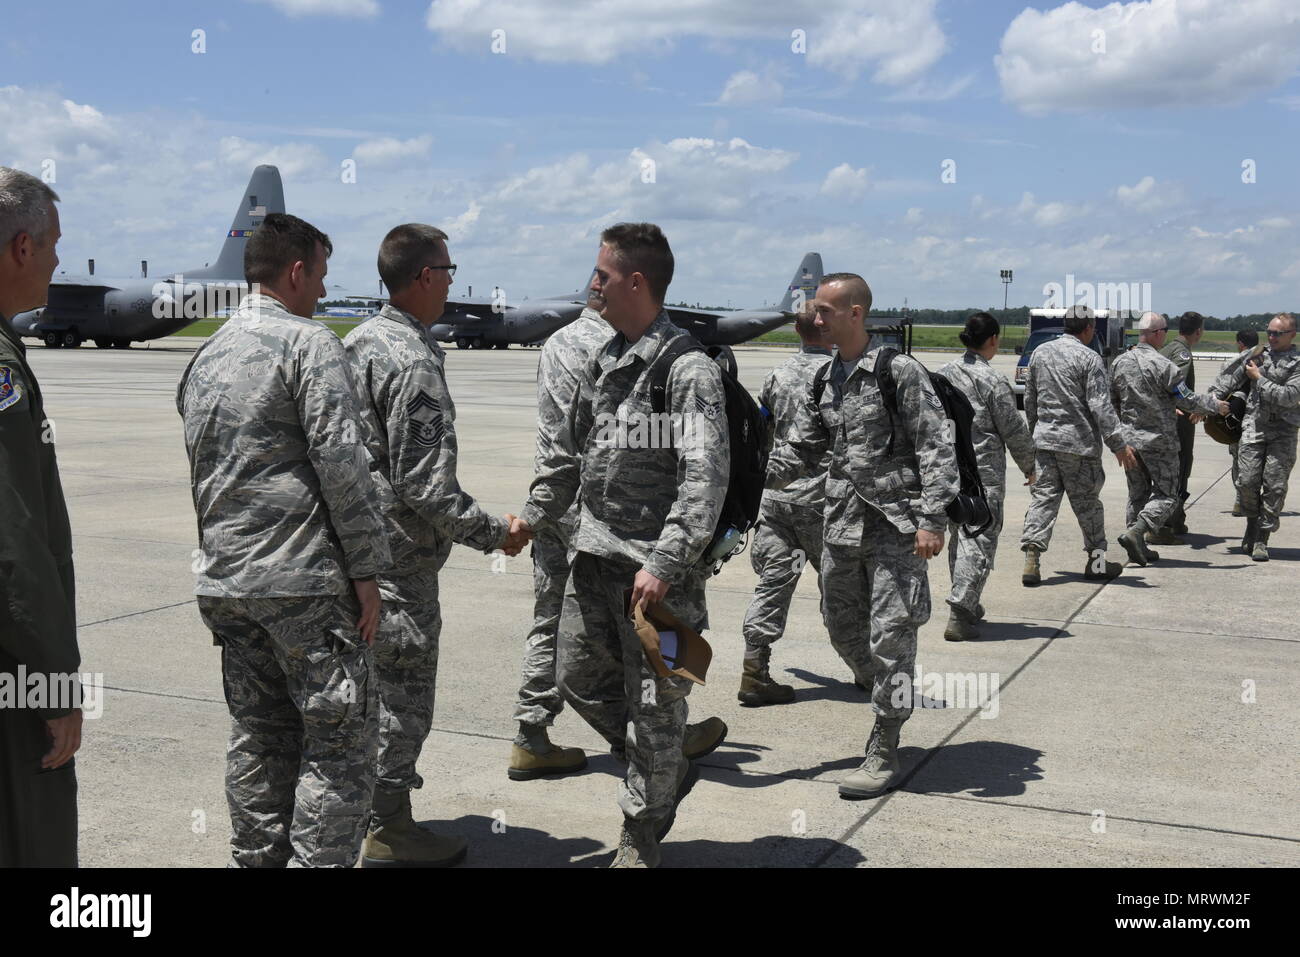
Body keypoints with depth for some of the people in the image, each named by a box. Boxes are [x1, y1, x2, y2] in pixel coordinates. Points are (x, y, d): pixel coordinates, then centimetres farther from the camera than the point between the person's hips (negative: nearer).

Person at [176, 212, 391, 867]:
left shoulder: (205, 356, 16)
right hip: (305, 580, -8)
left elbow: (202, 473, 19)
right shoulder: (308, 342, -9)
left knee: (258, 739, 15)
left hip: (224, 581, 8)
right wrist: (366, 572, -12)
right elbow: (341, 464, -16)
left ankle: (257, 861, 22)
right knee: (339, 741, 0)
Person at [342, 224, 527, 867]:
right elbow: (425, 487, -23)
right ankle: (388, 830, 15)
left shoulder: (355, 342, 9)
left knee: (372, 686, 20)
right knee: (404, 693, 4)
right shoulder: (415, 363, -20)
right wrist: (494, 533, -11)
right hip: (400, 560, -9)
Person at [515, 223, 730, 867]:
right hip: (595, 554, 8)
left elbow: (706, 478, -22)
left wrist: (664, 564, -26)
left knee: (652, 705, 5)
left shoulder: (688, 370, -15)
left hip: (656, 568, -8)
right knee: (580, 677, 17)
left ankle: (641, 836, 23)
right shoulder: (605, 360, 11)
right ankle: (670, 768, 38)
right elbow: (571, 448, 22)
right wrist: (535, 513, 15)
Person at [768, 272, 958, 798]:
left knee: (890, 636, -4)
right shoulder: (825, 378, 10)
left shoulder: (900, 370, -9)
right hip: (841, 521, 7)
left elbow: (936, 448, -11)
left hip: (895, 523, -7)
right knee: (842, 627, 15)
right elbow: (806, 447, 17)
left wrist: (932, 519, -17)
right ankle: (891, 700, 39)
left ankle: (885, 752, 5)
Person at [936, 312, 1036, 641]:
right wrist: (1029, 466, 8)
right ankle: (960, 615, -14)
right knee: (979, 540, -5)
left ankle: (968, 605, 28)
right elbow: (1014, 431, -6)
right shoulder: (993, 380, -11)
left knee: (959, 536, 19)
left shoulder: (942, 374, 6)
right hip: (982, 472, -6)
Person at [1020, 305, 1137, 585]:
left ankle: (1031, 557, -10)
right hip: (1078, 443, -4)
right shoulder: (1089, 358, -9)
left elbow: (1030, 399, 17)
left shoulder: (1040, 352, 9)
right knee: (1087, 502, 7)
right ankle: (1097, 562, 19)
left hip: (1044, 439, 5)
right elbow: (1101, 407, -15)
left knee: (1042, 499, 3)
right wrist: (1119, 444, -12)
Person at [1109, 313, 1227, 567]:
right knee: (1166, 494, 3)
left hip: (1129, 438, 6)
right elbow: (1187, 400, -12)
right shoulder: (1162, 365, -15)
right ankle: (1135, 533, -15)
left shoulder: (1120, 363, 4)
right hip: (1158, 440, -6)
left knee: (1137, 493, 15)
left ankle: (1139, 548, 14)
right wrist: (1215, 405, 7)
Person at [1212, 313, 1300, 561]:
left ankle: (1262, 539, 2)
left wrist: (1259, 379, -9)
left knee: (1275, 486, -5)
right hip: (1254, 426, 3)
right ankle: (1252, 525, 18)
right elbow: (1229, 378, 14)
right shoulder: (1258, 355, 11)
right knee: (1248, 480, -5)